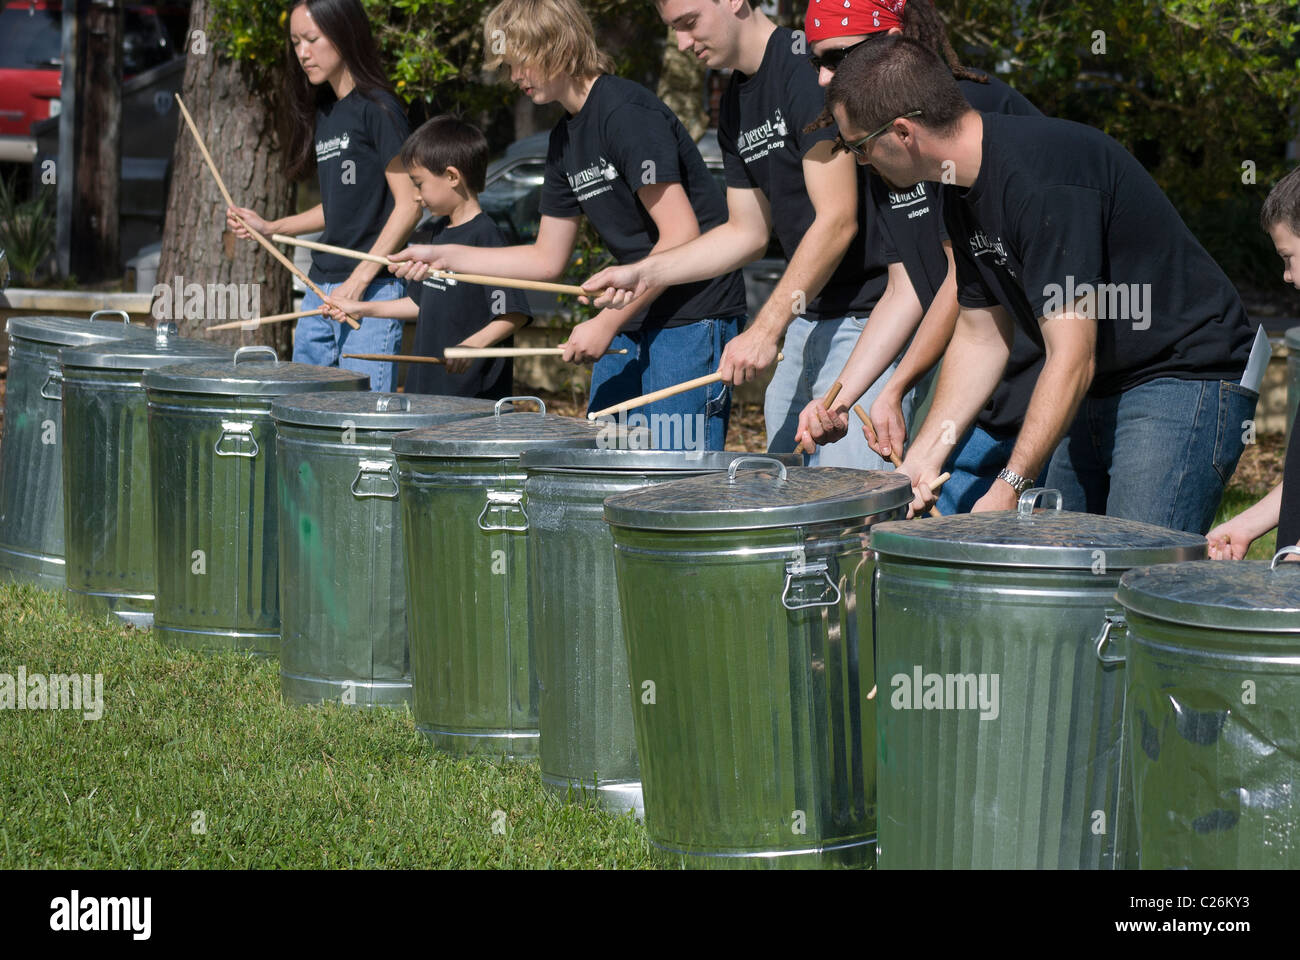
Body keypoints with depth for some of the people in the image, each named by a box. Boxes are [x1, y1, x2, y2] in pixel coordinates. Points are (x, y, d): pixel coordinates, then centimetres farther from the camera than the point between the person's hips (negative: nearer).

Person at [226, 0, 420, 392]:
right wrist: (270, 227, 13)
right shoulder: (323, 112, 16)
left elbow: (409, 203, -13)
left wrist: (359, 279, -18)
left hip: (372, 290, -9)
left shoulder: (377, 109, -8)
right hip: (320, 290, 9)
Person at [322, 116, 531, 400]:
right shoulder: (439, 232, 14)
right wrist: (359, 308, 25)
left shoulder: (485, 237, -15)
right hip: (428, 385, 9)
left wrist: (473, 344, -33)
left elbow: (515, 314, -20)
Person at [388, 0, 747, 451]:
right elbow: (548, 258, 19)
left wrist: (607, 321, -18)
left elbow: (682, 236, -20)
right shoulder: (565, 141, 13)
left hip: (693, 318, -9)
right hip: (632, 321, 10)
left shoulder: (627, 113, -16)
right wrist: (444, 256, 11)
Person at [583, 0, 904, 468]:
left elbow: (837, 221, -19)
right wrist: (644, 273, 9)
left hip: (867, 318, -10)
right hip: (807, 318, 10)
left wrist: (765, 329, -20)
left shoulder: (807, 70, -15)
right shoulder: (737, 104, 14)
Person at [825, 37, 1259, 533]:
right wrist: (922, 457, 4)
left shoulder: (1041, 175, -26)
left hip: (1184, 380, -9)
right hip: (1098, 392, 9)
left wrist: (1009, 487, -28)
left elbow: (1071, 356, -27)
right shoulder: (964, 195, 5)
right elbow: (980, 338, 14)